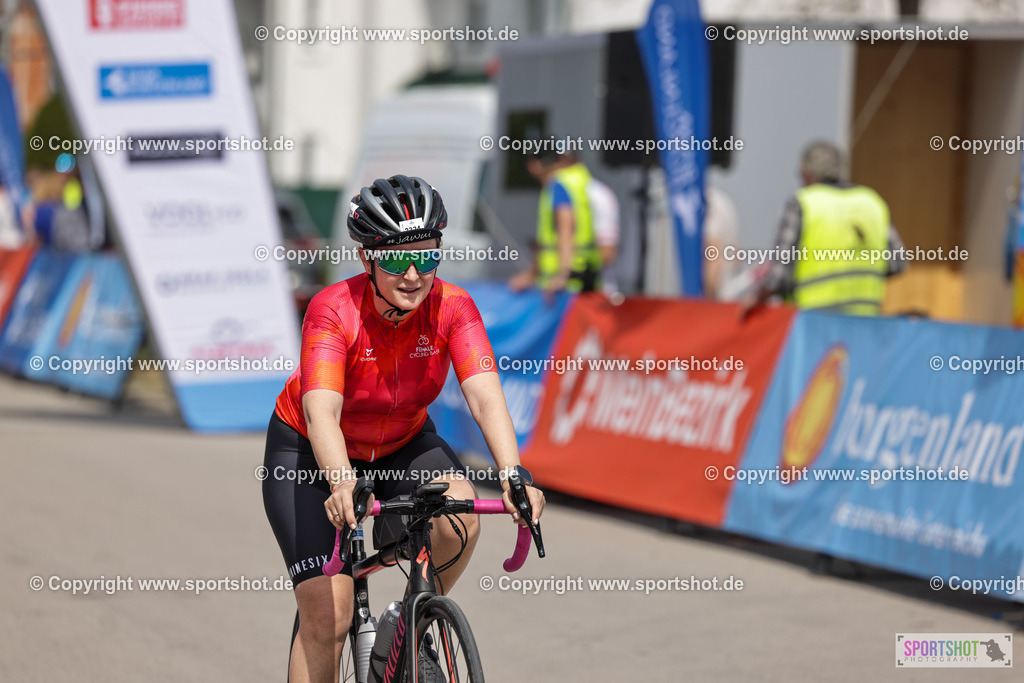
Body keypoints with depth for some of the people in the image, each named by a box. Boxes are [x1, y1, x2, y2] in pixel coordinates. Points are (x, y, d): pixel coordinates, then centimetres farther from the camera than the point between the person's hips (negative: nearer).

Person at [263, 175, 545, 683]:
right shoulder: (334, 311, -30)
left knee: (459, 519, -27)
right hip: (311, 454, -3)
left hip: (403, 446, 3)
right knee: (327, 616, -15)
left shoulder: (452, 308, -22)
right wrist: (342, 484, -61)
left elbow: (484, 395, -34)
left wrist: (513, 474, -50)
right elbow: (321, 412, -43)